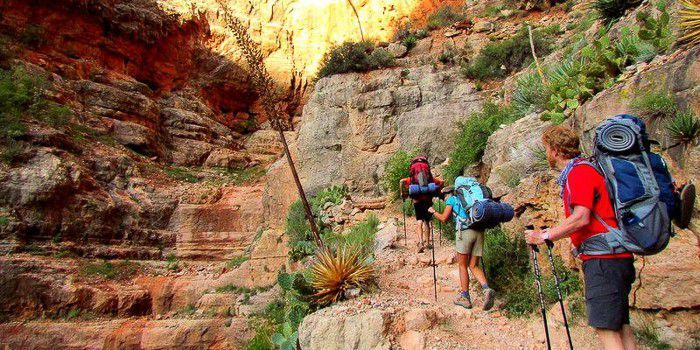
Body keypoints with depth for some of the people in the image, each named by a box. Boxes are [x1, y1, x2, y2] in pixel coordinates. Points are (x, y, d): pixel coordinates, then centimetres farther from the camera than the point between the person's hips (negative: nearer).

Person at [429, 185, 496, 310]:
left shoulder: (452, 199, 11)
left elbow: (444, 218, 5)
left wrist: (433, 212, 21)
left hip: (465, 232, -5)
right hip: (479, 231, 6)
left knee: (462, 266, 7)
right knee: (474, 266, 11)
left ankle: (465, 298, 10)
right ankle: (487, 290, -12)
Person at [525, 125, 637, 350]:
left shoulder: (579, 172, -11)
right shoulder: (582, 171, 20)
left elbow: (581, 218, -22)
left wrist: (545, 236, -14)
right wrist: (550, 233, 22)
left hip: (603, 259, -10)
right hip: (617, 258, 10)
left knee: (605, 327, -9)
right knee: (620, 325, 11)